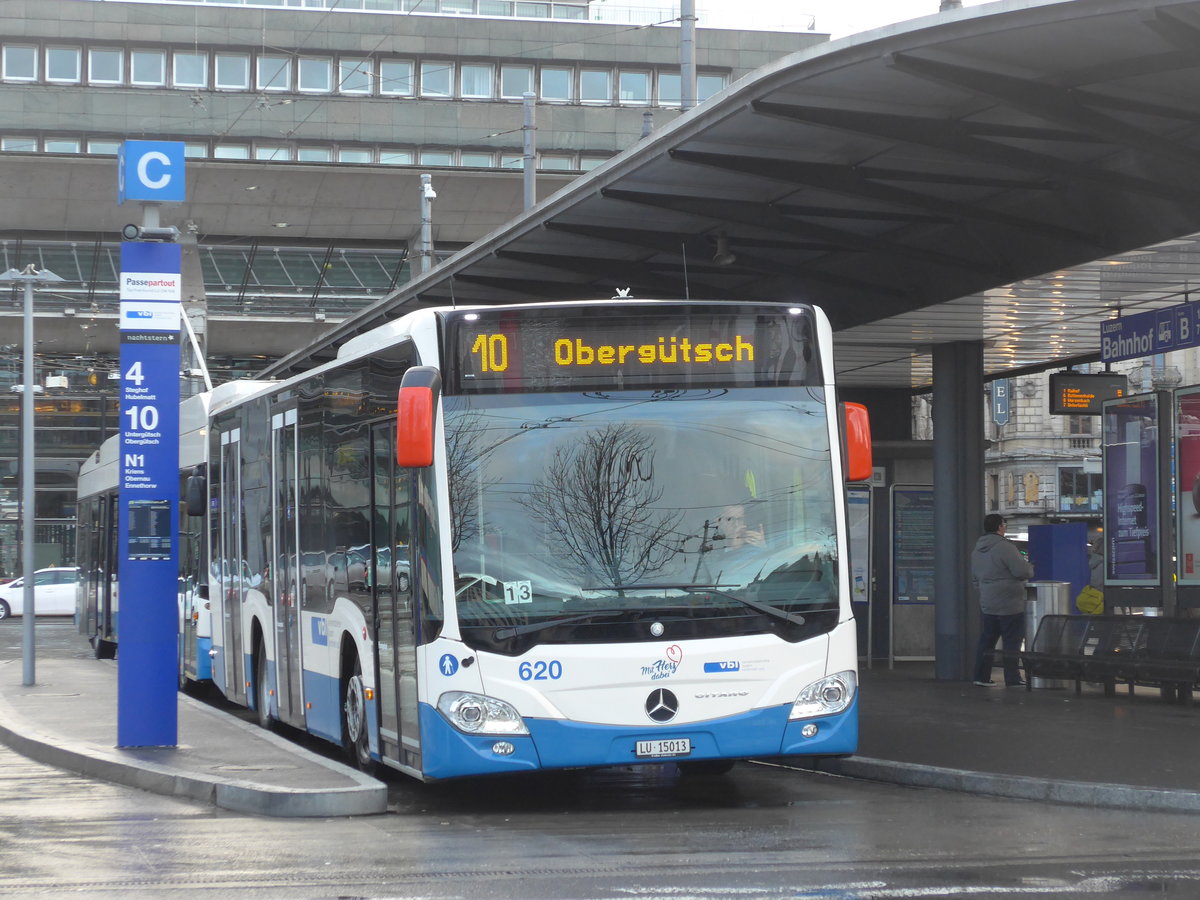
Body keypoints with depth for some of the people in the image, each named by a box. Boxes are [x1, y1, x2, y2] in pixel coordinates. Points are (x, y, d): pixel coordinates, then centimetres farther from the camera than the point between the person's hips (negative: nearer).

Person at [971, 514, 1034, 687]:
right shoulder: (1004, 547, -18)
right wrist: (1029, 567, -1)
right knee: (1012, 642, -1)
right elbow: (1022, 571, -22)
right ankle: (1013, 679, 1)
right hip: (1009, 604, -8)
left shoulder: (977, 549, 10)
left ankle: (981, 676, 14)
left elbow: (974, 575, 21)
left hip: (987, 604, 8)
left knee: (987, 640, 13)